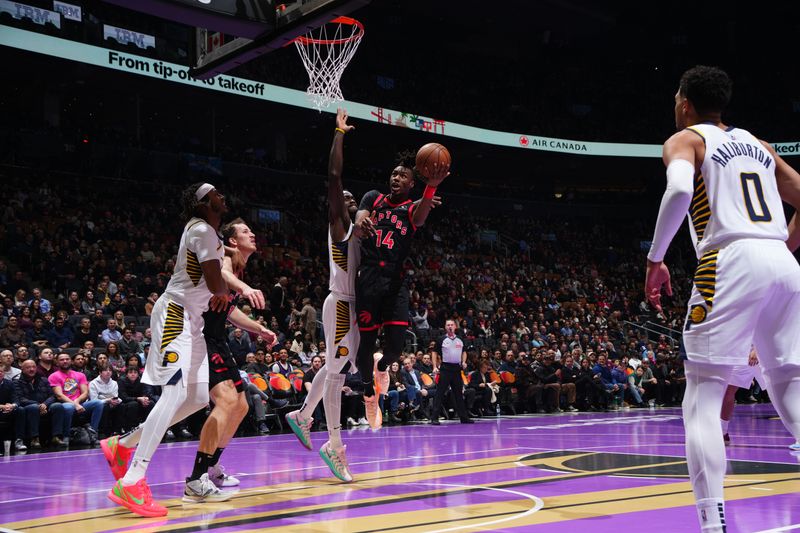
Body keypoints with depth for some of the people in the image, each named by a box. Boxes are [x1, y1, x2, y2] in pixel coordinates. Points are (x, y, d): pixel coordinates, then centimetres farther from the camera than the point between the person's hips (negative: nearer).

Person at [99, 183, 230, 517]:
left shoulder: (206, 232, 17)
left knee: (198, 398, 9)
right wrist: (227, 292, 0)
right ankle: (131, 483, -22)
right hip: (176, 314, -10)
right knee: (175, 393, -19)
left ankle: (122, 445, 18)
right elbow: (216, 284, -20)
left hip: (191, 319, 10)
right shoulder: (203, 231, -14)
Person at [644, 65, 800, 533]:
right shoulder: (757, 144, 26)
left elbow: (679, 190, -15)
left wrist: (655, 259, -7)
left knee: (702, 397, -1)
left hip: (731, 261, -6)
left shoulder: (685, 139, 8)